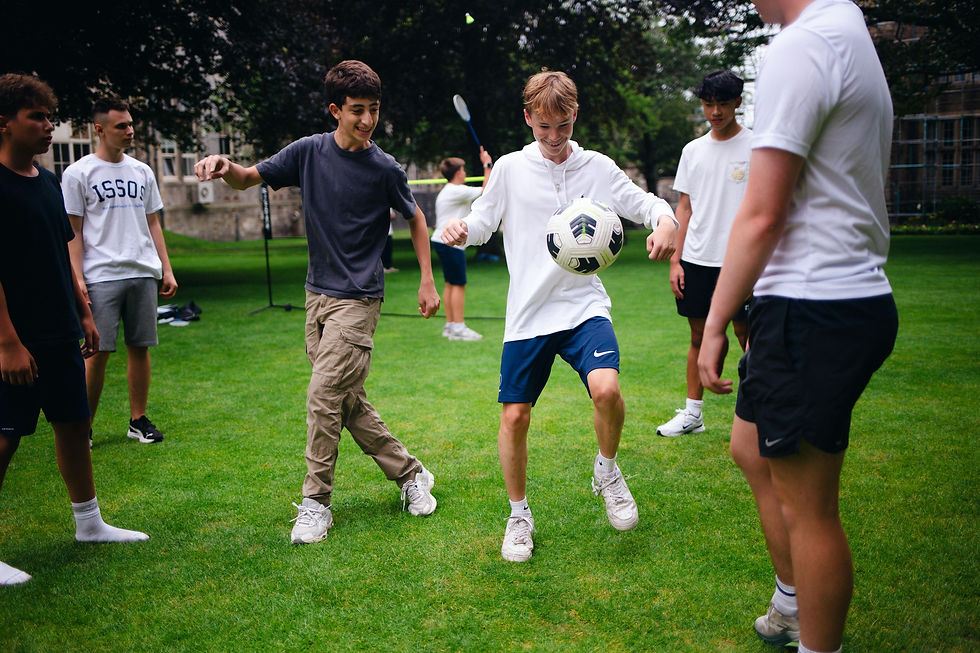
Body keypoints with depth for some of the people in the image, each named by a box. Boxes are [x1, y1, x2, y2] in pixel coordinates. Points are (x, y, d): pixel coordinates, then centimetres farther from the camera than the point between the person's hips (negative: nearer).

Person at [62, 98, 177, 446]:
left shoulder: (142, 172, 14)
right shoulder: (78, 173, 0)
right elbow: (72, 232, -2)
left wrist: (167, 269, 11)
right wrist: (77, 278, -10)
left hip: (144, 273, 4)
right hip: (101, 276, -4)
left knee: (140, 347, 5)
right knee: (98, 351, -4)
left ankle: (138, 420, 15)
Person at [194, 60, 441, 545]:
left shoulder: (385, 169, -7)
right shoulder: (309, 151, 1)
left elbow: (415, 218, 8)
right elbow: (248, 179, 6)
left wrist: (427, 281, 5)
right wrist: (225, 166, -18)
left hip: (358, 299, -5)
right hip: (317, 293, 5)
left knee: (324, 396, -10)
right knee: (347, 402, 9)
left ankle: (316, 502, 5)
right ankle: (409, 473, 24)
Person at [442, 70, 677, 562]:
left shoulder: (598, 167, 4)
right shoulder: (510, 169, 4)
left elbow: (646, 204, 8)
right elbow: (483, 221, 10)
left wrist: (664, 221, -15)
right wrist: (460, 229, -13)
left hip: (584, 305, 0)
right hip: (528, 314, 1)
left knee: (606, 389, -26)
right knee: (514, 417, -1)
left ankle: (607, 471, 7)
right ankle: (519, 514, 24)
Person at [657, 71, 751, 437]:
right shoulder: (693, 150, 12)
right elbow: (684, 208, 13)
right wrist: (675, 261, 7)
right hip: (696, 259, 4)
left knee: (746, 335, -2)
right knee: (699, 335, 10)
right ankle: (692, 413, 20)